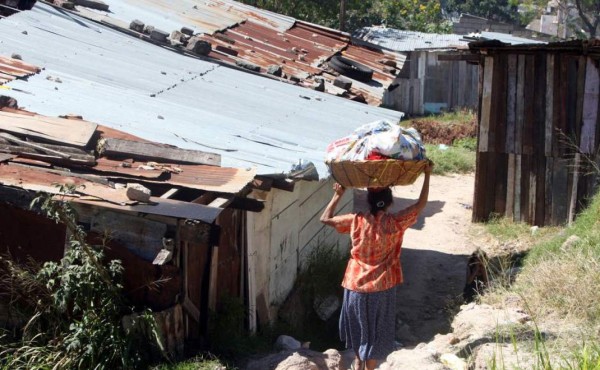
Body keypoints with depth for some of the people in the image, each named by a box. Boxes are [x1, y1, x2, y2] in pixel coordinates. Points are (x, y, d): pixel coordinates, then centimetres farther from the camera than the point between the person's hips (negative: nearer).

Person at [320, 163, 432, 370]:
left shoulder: (356, 221, -11)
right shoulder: (395, 223, -15)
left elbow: (325, 219, 2)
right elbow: (421, 204, -5)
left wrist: (338, 195, 9)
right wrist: (427, 174, 1)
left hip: (356, 285, 2)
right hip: (381, 288, -2)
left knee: (358, 324, 25)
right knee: (375, 332, 12)